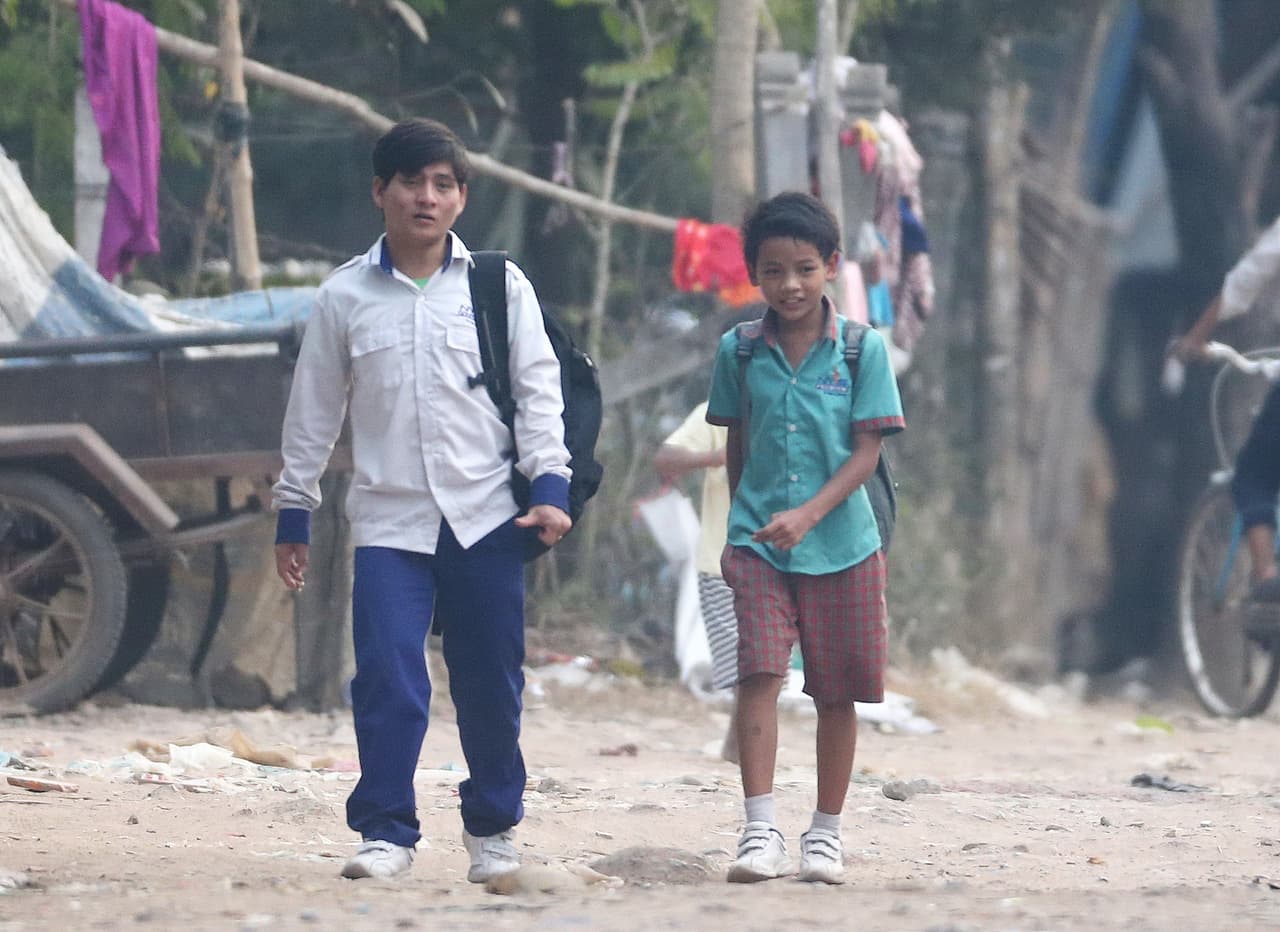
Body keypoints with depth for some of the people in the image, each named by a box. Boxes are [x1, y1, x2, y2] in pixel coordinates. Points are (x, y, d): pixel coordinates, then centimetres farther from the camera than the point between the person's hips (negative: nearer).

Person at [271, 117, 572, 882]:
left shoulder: (500, 286, 4)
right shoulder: (346, 296, 6)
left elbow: (539, 389, 4)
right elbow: (314, 411, 12)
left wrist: (549, 484, -7)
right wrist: (294, 514, 12)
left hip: (486, 517, 0)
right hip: (389, 521, 0)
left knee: (491, 685, 4)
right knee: (388, 681, -11)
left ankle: (494, 827, 20)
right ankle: (386, 832, -3)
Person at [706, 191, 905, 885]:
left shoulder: (862, 349, -4)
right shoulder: (739, 351, 3)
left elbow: (867, 450, -7)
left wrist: (809, 514, -18)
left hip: (841, 545, 0)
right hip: (759, 543, 0)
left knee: (836, 691, 7)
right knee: (758, 676, -14)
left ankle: (826, 832, 19)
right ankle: (761, 833, -15)